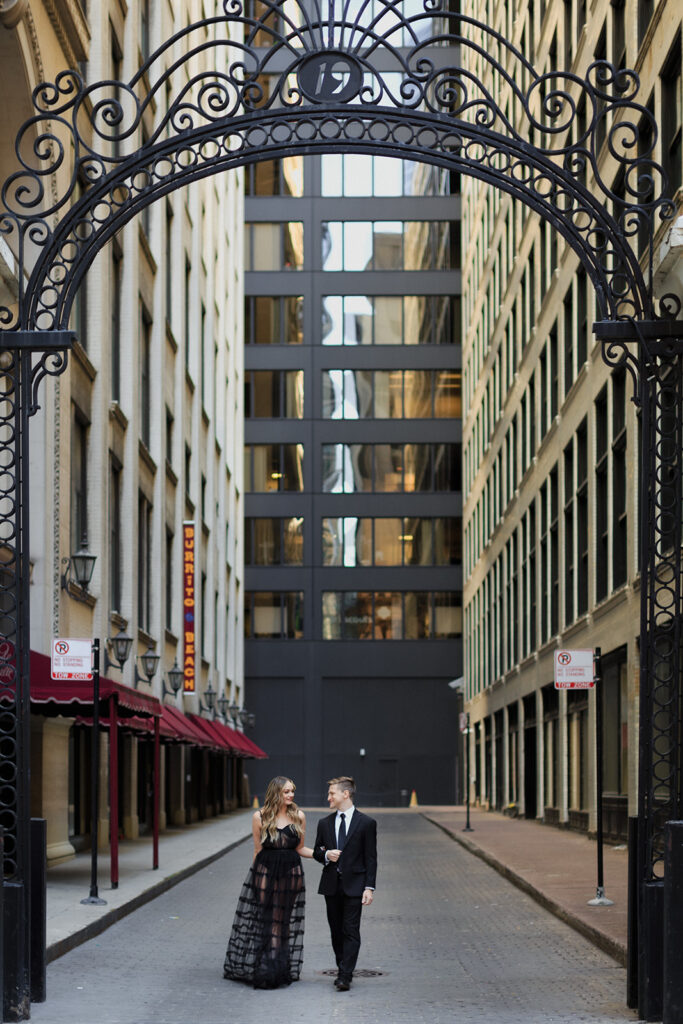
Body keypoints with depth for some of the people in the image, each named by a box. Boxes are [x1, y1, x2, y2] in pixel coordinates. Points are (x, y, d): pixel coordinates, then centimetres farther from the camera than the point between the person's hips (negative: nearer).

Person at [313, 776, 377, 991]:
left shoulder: (366, 823, -2)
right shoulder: (324, 823, 11)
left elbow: (371, 858, -3)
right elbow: (316, 851, 17)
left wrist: (369, 887, -10)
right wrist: (326, 854, -8)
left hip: (354, 885, -5)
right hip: (331, 885, 5)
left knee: (351, 931, -8)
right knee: (336, 931, 10)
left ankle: (345, 977, -13)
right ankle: (343, 970, 21)